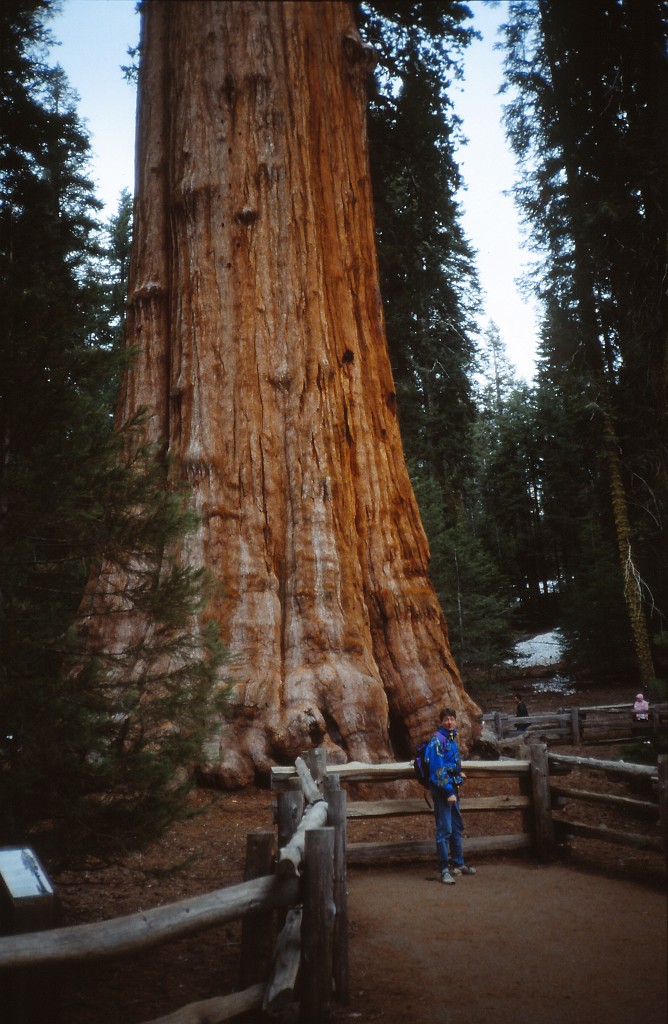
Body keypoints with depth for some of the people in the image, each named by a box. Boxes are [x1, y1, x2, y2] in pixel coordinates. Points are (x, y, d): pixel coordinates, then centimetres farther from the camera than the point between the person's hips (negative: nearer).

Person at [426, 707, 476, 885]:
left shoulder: (453, 738, 10)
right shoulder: (437, 740, -16)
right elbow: (437, 769, -20)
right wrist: (449, 791, -21)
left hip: (452, 788, 9)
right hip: (441, 790, -9)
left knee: (457, 826, 17)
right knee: (444, 829, -6)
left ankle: (458, 863, 30)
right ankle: (444, 870, 1)